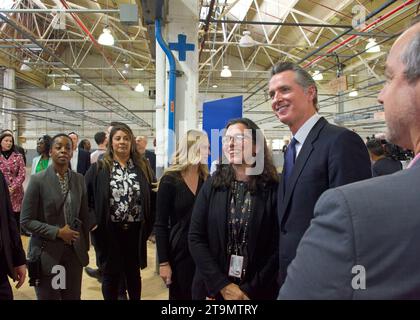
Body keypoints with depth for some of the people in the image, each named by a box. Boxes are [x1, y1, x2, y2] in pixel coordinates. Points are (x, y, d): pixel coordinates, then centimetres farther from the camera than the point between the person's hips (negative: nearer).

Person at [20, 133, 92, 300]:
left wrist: (85, 245, 10)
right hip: (47, 252, -3)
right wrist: (57, 232, -17)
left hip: (74, 251, 4)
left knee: (73, 296, 13)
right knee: (48, 297, 9)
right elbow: (26, 221, -10)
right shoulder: (38, 180, -9)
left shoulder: (79, 179, 3)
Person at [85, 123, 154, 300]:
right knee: (111, 274, 14)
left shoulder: (142, 167, 3)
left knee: (133, 273, 18)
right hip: (109, 231, -1)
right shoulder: (99, 168, -3)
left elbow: (151, 197, 5)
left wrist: (149, 224, -1)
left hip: (135, 231, 2)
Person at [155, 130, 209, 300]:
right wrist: (163, 262, -11)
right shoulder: (170, 180, -10)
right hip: (180, 252, -3)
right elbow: (160, 225, -9)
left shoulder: (207, 179, 2)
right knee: (180, 295, 12)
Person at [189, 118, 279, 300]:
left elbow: (277, 248, -8)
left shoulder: (273, 190, -9)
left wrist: (249, 290, -12)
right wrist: (222, 285, -12)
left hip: (258, 291, -1)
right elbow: (195, 238, -5)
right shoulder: (212, 185, -3)